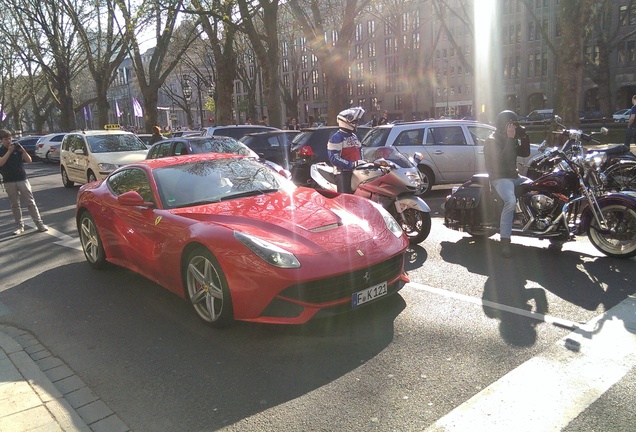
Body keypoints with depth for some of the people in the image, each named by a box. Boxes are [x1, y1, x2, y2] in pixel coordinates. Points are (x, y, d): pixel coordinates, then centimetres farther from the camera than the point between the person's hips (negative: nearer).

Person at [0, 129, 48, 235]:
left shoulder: (17, 148, 6)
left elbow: (29, 160, -1)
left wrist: (22, 150, -14)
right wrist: (9, 151, -17)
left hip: (22, 179, 0)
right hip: (9, 182, 0)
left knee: (31, 202, 0)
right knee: (15, 205, 6)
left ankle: (39, 224, 1)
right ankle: (20, 226, 13)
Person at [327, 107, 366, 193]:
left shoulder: (354, 136, 19)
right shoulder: (336, 138, -10)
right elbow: (334, 158, -18)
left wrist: (362, 163, 13)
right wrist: (352, 164, -22)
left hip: (357, 172, 9)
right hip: (343, 173, -8)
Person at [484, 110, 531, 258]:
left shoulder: (510, 139, 19)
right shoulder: (492, 141, -7)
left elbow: (525, 152, 16)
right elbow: (502, 158, -22)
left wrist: (524, 136, 3)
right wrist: (510, 138, -20)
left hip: (514, 176, 9)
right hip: (500, 178, -9)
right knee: (511, 201, -34)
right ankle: (505, 243, -34)